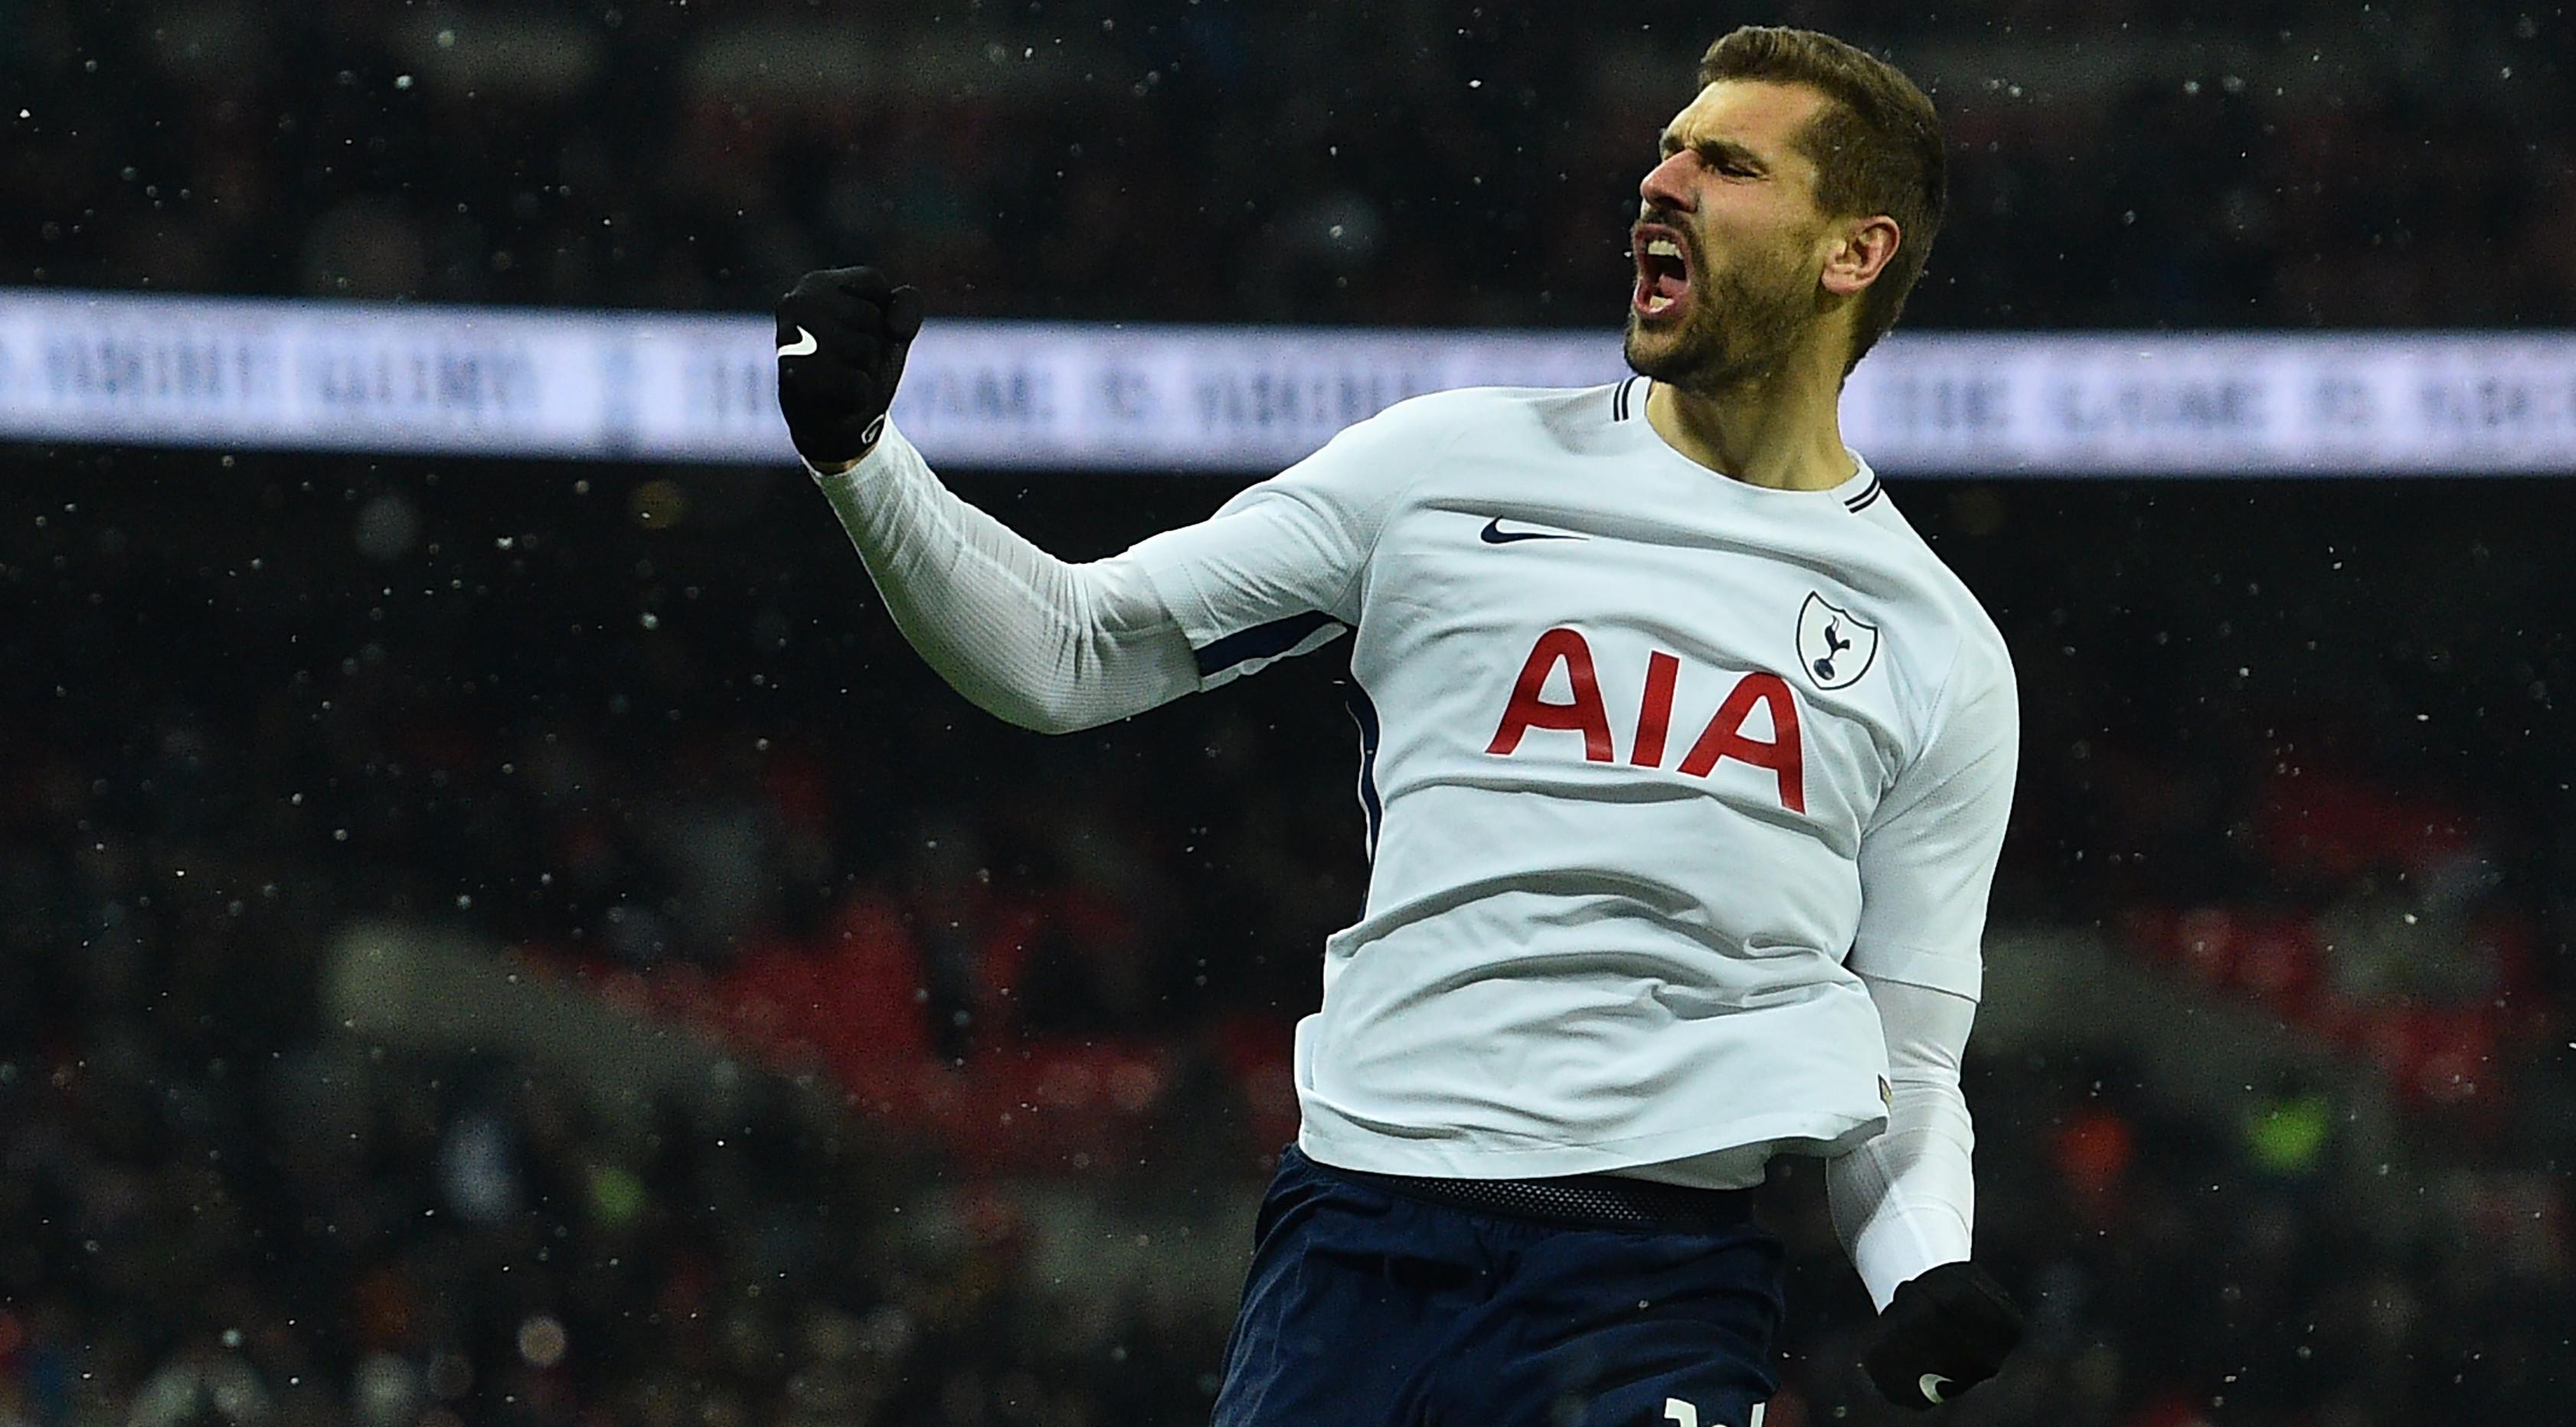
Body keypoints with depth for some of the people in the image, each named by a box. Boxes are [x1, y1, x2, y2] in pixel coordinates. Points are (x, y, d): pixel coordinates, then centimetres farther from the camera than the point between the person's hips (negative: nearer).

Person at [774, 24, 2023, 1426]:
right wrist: (856, 455, -2)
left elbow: (1902, 1066, 12)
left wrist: (1933, 1281, -8)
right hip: (1355, 1243, 1)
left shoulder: (1940, 655, 11)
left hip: (1654, 1287, -1)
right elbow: (1071, 653, 12)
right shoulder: (1453, 463, 11)